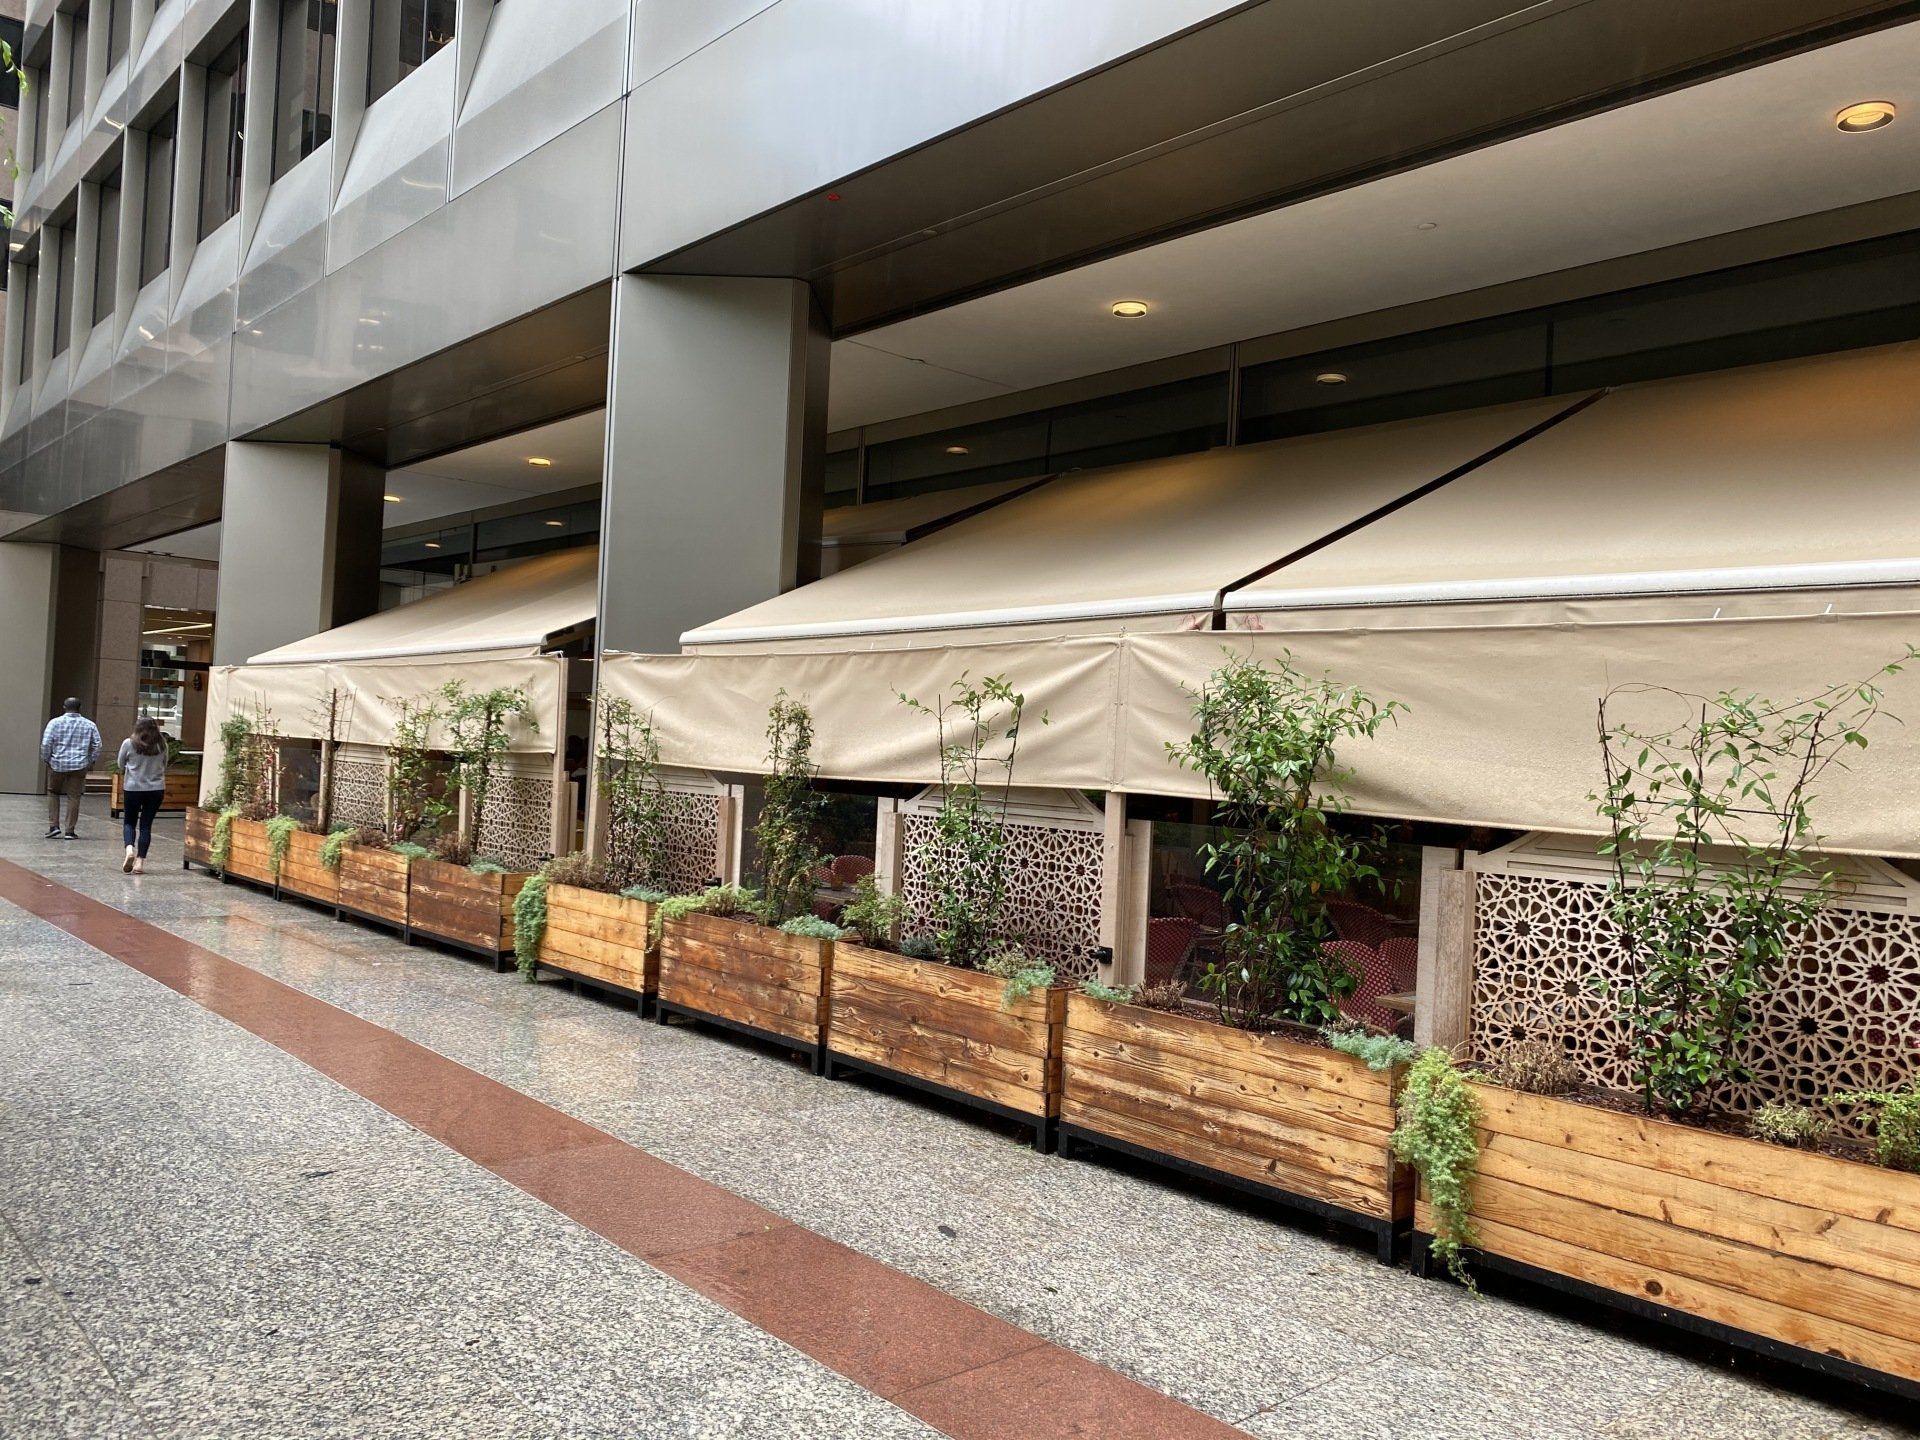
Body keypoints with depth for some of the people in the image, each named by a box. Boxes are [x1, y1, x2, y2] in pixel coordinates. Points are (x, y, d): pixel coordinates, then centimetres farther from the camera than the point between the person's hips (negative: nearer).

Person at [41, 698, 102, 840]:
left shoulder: (55, 722, -2)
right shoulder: (90, 725, 3)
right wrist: (91, 762, 11)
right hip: (79, 766, 1)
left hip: (57, 764, -1)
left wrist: (46, 760, 4)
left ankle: (54, 826, 11)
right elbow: (97, 746, 2)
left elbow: (46, 744, -8)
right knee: (74, 797, 3)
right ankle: (70, 831, 4)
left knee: (53, 793, 18)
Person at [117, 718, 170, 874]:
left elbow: (121, 765, 5)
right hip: (156, 789, 1)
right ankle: (140, 861, 3)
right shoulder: (162, 744, -3)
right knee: (146, 825, 6)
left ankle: (129, 849, -12)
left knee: (129, 822, 14)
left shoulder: (128, 743, -7)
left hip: (132, 788, -1)